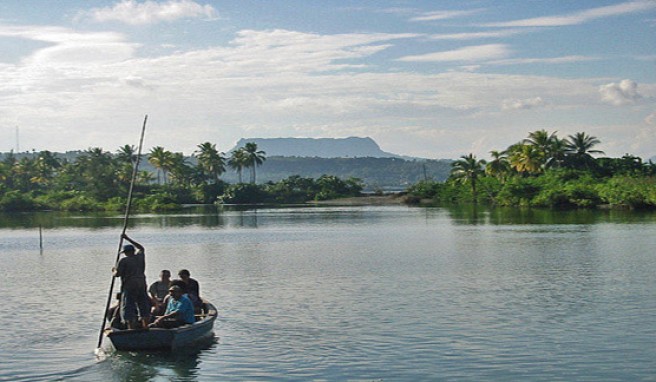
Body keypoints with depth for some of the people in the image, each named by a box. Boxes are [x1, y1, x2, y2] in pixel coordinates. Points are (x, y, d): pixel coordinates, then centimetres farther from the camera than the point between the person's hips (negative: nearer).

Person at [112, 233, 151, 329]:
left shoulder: (123, 261, -7)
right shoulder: (140, 256, 10)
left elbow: (117, 274, -8)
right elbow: (141, 248, 31)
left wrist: (114, 270, 16)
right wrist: (128, 239, 36)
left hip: (129, 286, -6)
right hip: (141, 285, 6)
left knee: (128, 310, -3)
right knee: (144, 307, 14)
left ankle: (132, 330, -10)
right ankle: (146, 328, 17)